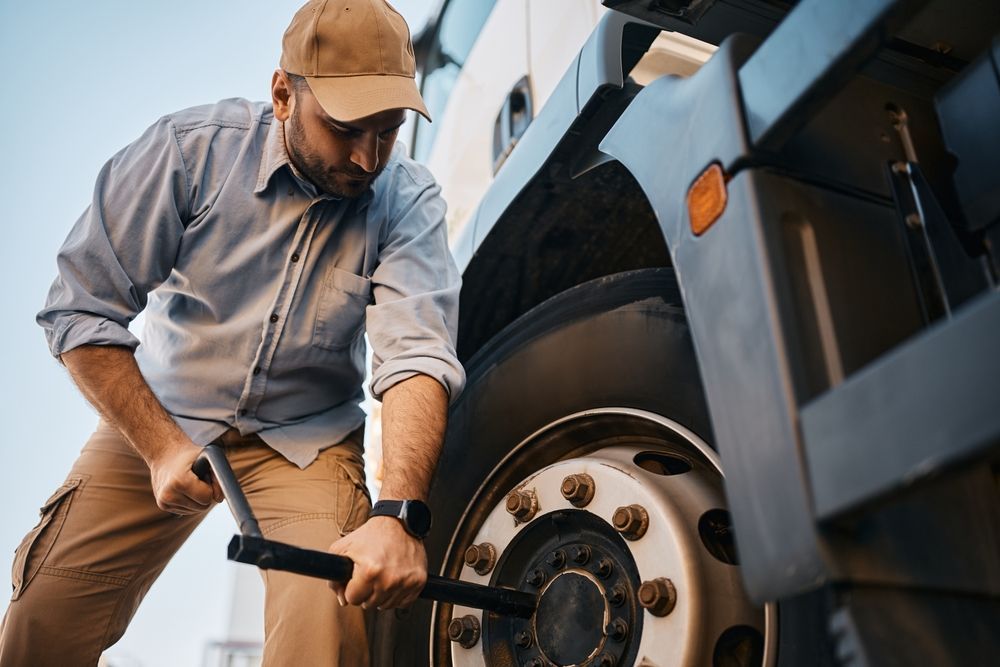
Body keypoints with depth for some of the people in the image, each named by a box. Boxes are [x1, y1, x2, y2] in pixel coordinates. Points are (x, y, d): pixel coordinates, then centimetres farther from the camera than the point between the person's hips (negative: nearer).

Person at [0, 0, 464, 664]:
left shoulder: (408, 199, -14)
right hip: (160, 416, 1)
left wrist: (398, 514, -40)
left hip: (307, 438, 0)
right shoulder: (192, 147, -15)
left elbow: (417, 354, -26)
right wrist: (161, 448, -21)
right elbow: (82, 309, -12)